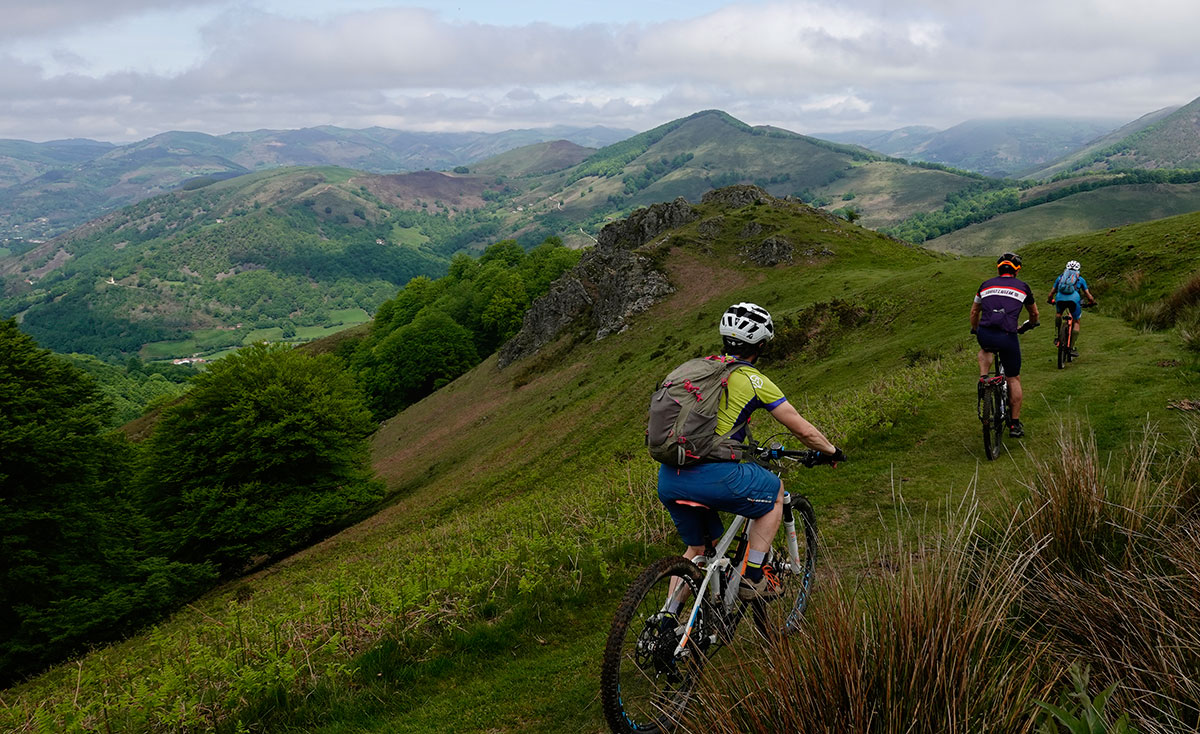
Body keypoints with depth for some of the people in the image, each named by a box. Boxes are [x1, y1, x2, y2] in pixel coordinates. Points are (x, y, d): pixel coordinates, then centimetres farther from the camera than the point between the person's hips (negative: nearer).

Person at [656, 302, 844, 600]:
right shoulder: (754, 380, 2)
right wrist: (832, 451, 28)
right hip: (712, 475, -6)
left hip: (667, 479, 6)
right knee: (775, 493, 22)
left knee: (696, 548, 27)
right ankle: (753, 578, 17)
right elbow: (804, 431, 8)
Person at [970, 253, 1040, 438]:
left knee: (985, 350, 39)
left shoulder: (986, 284, 17)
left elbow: (974, 313, 29)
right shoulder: (1023, 287, 14)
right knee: (1014, 379, 15)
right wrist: (1027, 326, 52)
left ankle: (983, 378, 13)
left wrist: (975, 330, 47)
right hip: (1008, 337, -1)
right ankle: (1015, 424, 17)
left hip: (984, 335, 1)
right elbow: (1034, 314, 31)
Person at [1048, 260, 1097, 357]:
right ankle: (1072, 348, 12)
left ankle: (1057, 337, 24)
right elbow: (1089, 295, 26)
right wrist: (1092, 302, 46)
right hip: (1074, 298, -2)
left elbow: (1051, 293, 33)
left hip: (1060, 298, 2)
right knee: (1076, 322, 17)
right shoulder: (1080, 279, 28)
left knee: (1058, 314, 35)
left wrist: (1050, 301, 53)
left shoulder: (1060, 277, 31)